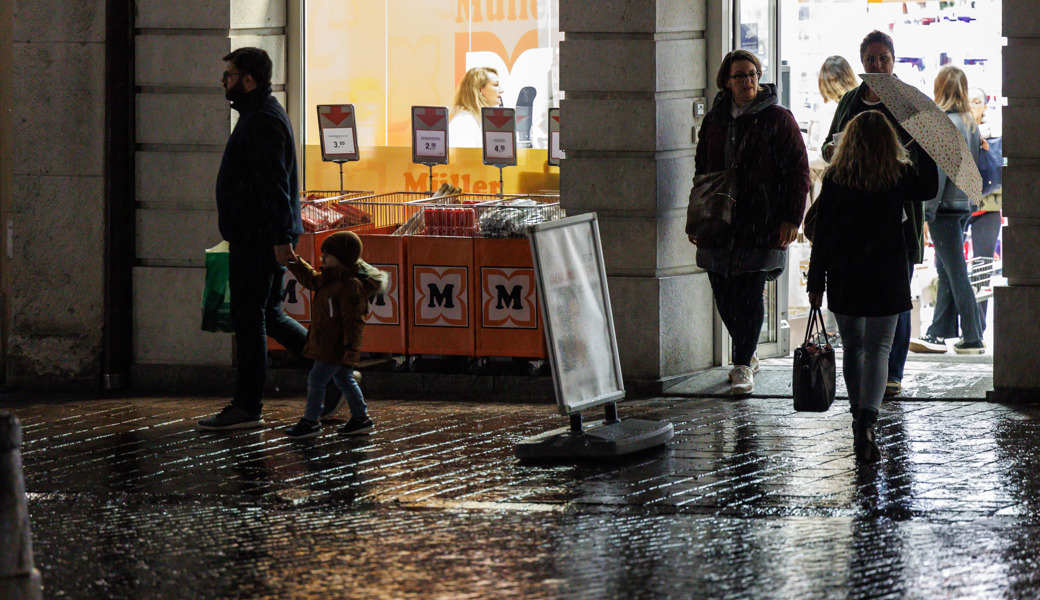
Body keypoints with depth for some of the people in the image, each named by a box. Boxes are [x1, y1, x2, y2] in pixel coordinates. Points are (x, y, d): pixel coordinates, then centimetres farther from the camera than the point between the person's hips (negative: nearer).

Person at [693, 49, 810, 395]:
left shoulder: (778, 119, 0)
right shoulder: (714, 121, 13)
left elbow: (798, 171, -2)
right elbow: (702, 170, 21)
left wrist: (791, 218, -8)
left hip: (762, 225, -5)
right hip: (719, 225, 5)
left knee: (750, 297, -8)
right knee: (724, 296, 7)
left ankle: (743, 366, -2)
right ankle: (747, 356, 26)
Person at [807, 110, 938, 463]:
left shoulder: (835, 178, -4)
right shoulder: (900, 176, -6)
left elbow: (822, 233, -1)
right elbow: (928, 189, 14)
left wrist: (816, 281, 6)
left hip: (843, 278, 1)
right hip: (886, 278, -1)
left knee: (852, 348, 17)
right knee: (878, 350, -1)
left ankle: (859, 417, 26)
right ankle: (867, 420, -22)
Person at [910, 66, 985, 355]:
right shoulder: (970, 123, 11)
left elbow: (939, 171, -17)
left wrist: (927, 212, -16)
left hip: (946, 206, -8)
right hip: (965, 205, 8)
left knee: (956, 272, -5)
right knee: (946, 271, 13)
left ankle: (973, 338, -5)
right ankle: (938, 334, 16)